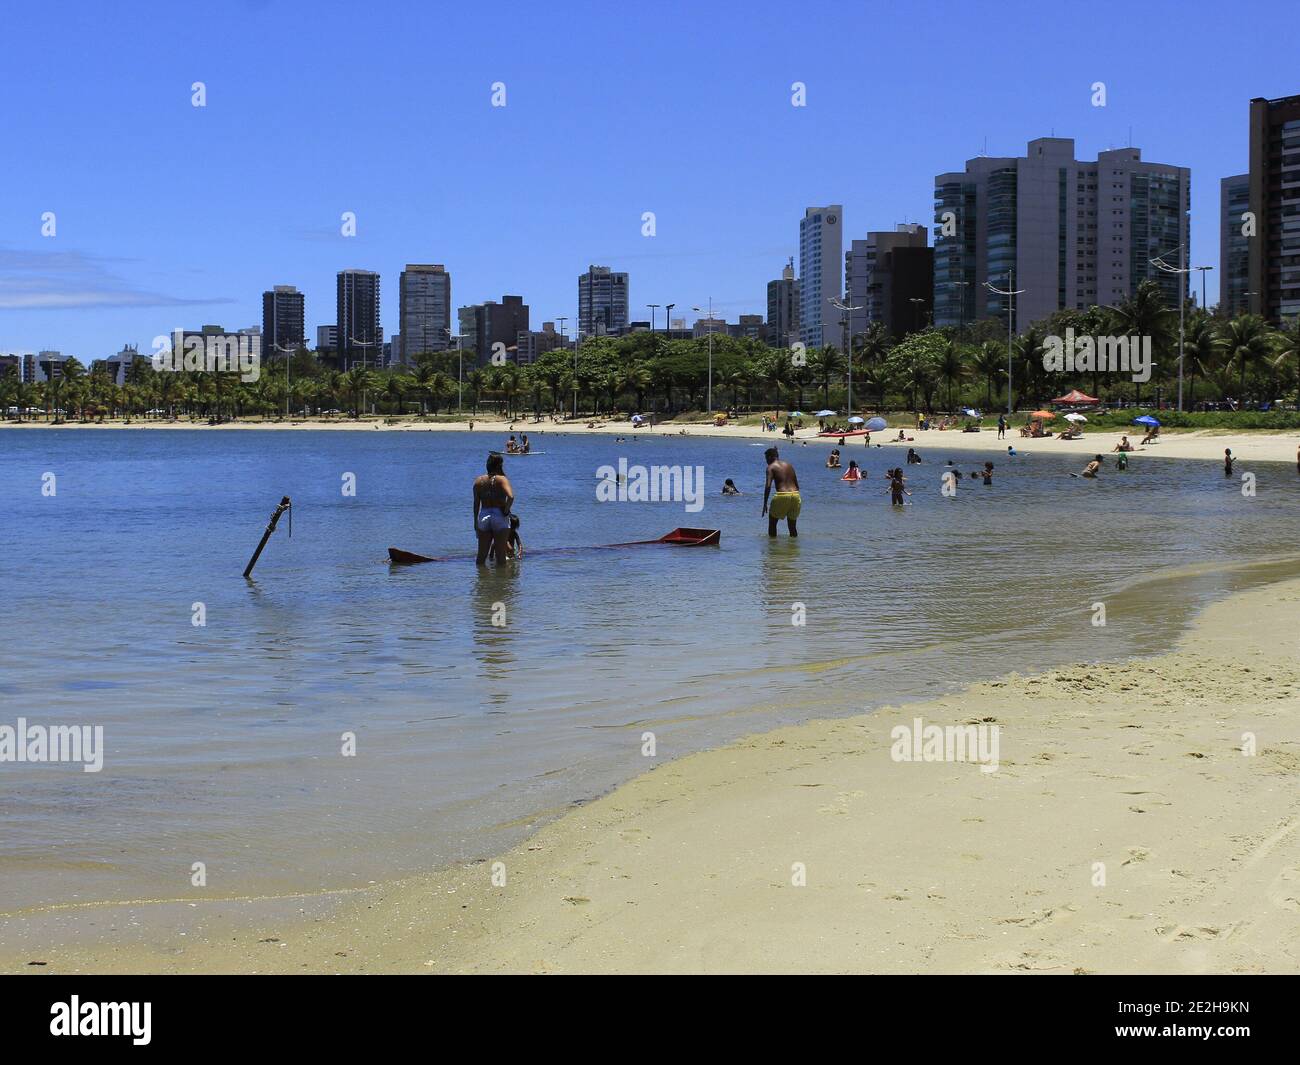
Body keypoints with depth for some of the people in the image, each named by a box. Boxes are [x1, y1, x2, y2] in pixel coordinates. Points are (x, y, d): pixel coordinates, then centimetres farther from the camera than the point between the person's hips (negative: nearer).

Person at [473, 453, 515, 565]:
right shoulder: (502, 479, -8)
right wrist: (506, 510, -9)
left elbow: (476, 503, 6)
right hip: (500, 517, -4)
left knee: (481, 556, 11)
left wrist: (476, 522, 13)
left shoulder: (478, 480, 4)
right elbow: (511, 496, -25)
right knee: (500, 556, 3)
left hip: (483, 517, 4)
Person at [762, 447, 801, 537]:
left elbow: (768, 486, -11)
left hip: (782, 496, -5)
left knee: (772, 522, 12)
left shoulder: (771, 467, 2)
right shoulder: (789, 465, 20)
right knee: (792, 525, 17)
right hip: (795, 495, 5)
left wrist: (765, 504, -10)